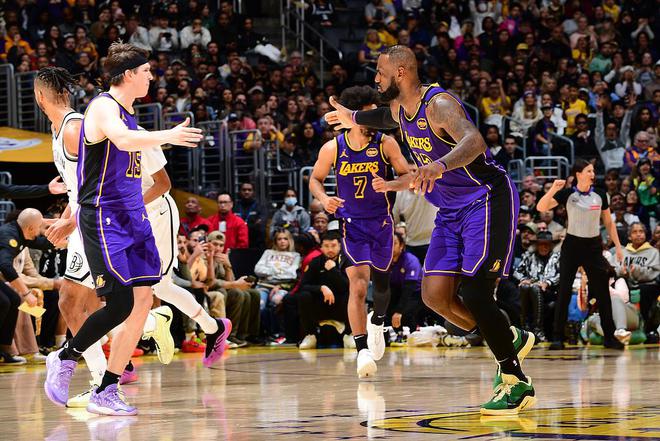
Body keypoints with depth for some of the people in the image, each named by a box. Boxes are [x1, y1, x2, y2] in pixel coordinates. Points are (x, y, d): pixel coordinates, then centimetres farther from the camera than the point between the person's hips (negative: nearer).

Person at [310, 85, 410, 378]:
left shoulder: (386, 144, -10)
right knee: (358, 285, -17)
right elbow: (315, 179, 5)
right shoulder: (332, 149, -10)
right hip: (350, 224, -2)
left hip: (381, 222, 2)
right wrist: (324, 199, -15)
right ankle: (362, 351, -18)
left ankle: (377, 322, 49)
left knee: (381, 282, 15)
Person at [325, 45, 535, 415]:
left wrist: (440, 165, -60)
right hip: (452, 210, 9)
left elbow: (474, 141, -42)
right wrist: (355, 118, 45)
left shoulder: (439, 103, -22)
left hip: (487, 200, -9)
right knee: (435, 295, -1)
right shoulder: (399, 108, 6)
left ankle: (518, 383, -6)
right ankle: (511, 340, 19)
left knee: (474, 294, -17)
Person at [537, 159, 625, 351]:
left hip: (593, 246, 2)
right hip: (572, 245, -2)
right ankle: (558, 338, -1)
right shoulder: (567, 194, -6)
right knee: (564, 292, -5)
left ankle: (609, 337, 10)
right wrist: (553, 190, -30)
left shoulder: (600, 195, 2)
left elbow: (609, 223, 11)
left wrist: (618, 246, 6)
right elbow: (541, 207, -15)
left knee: (602, 293, 2)